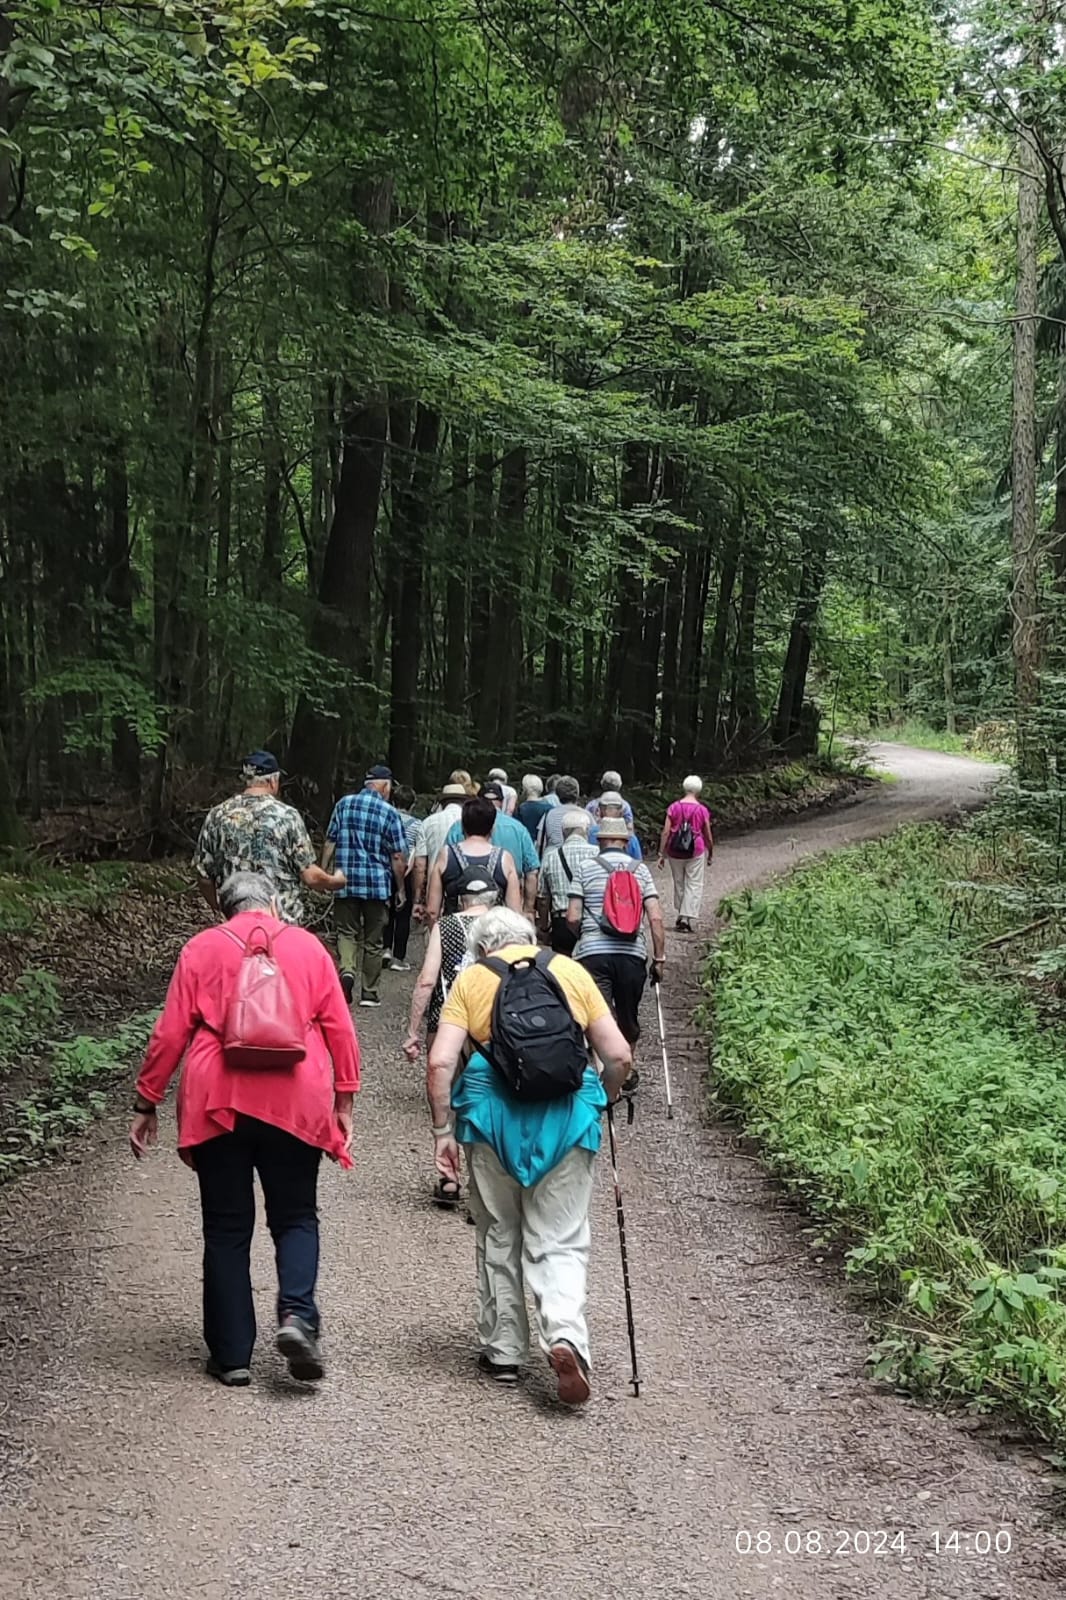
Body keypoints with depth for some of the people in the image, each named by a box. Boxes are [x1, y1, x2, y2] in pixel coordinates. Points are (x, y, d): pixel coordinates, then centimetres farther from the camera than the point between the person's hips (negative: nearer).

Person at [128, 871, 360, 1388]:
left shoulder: (202, 947, 6)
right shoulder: (307, 945, 8)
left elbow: (170, 1033, 3)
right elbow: (340, 1030, 4)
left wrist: (146, 1104, 10)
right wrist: (343, 1102, 10)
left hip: (218, 1104, 0)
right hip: (295, 1105, 0)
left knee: (226, 1229, 10)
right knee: (295, 1218, 14)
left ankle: (231, 1355, 12)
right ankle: (297, 1314, -8)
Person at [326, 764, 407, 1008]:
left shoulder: (344, 804, 3)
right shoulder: (389, 813, -5)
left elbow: (329, 842, 5)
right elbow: (398, 856, -5)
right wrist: (400, 889, 6)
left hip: (346, 881, 2)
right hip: (378, 884, -2)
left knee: (347, 932, 11)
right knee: (373, 940, 9)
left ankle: (347, 970, -15)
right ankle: (369, 992, 16)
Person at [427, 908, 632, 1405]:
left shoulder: (470, 978, 10)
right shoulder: (572, 971, 14)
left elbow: (441, 1063, -2)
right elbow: (618, 1056, 8)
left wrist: (442, 1130, 5)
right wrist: (601, 1104, 24)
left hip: (493, 1107, 0)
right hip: (567, 1111, 0)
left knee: (498, 1237, 16)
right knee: (560, 1241, 6)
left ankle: (503, 1351, 23)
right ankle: (565, 1337, -16)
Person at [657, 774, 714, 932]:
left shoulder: (673, 808, -3)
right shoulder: (702, 810, -6)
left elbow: (665, 832, -5)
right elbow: (708, 835, 1)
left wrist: (662, 854, 0)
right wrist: (710, 853, 15)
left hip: (675, 852, 2)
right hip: (696, 852, -2)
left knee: (679, 883, 17)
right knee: (694, 885, 3)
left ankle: (681, 915, 26)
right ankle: (686, 918, -5)